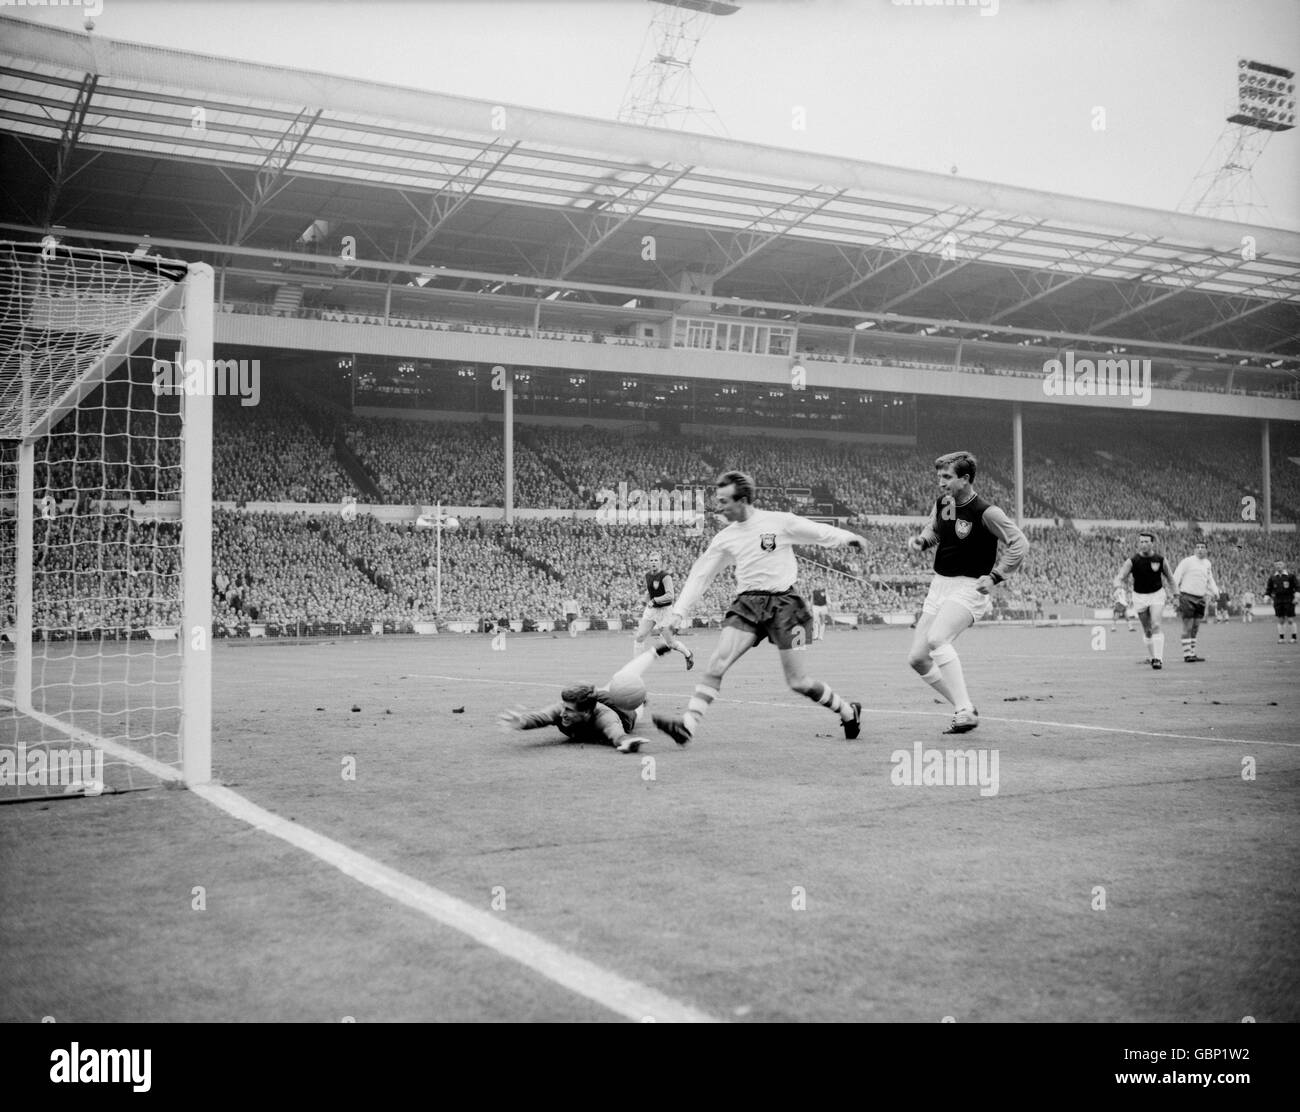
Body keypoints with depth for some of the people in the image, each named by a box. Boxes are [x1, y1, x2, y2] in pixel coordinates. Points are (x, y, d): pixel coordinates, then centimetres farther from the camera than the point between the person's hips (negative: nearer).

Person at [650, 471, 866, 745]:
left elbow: (818, 532, 8)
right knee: (717, 662, -15)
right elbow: (699, 576, 10)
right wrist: (678, 613, 6)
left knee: (798, 681, -1)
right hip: (747, 604, 3)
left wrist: (847, 537, -3)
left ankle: (848, 712, 22)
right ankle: (687, 726, -18)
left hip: (783, 602, -3)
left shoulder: (779, 522, -3)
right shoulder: (724, 539, 8)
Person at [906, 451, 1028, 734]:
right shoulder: (941, 503, 5)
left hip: (969, 587, -8)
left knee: (937, 639, -31)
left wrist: (995, 576, -18)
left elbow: (1019, 544, -11)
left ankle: (965, 711, -26)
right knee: (917, 658, 4)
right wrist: (920, 540, 2)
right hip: (939, 585, 8)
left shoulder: (985, 512, -15)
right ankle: (965, 708, 17)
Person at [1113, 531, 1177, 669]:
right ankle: (1151, 657, 24)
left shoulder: (1160, 560, -7)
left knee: (1156, 626, -16)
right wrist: (1118, 588, -36)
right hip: (1139, 596, 1)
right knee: (1147, 630, 7)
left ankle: (1158, 659, -17)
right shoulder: (1132, 561, -10)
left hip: (1157, 595, -1)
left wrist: (1175, 594, 8)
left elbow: (1169, 577, 8)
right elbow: (1120, 577, -15)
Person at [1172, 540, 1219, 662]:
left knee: (1195, 628, 10)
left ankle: (1192, 654, 16)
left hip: (1200, 599, 7)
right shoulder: (1187, 561, -7)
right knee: (1188, 628, -7)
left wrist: (1216, 592, 14)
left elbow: (1210, 581, 26)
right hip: (1187, 597, -7)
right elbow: (1176, 577, -9)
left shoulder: (1207, 564, 13)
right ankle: (1187, 655, -5)